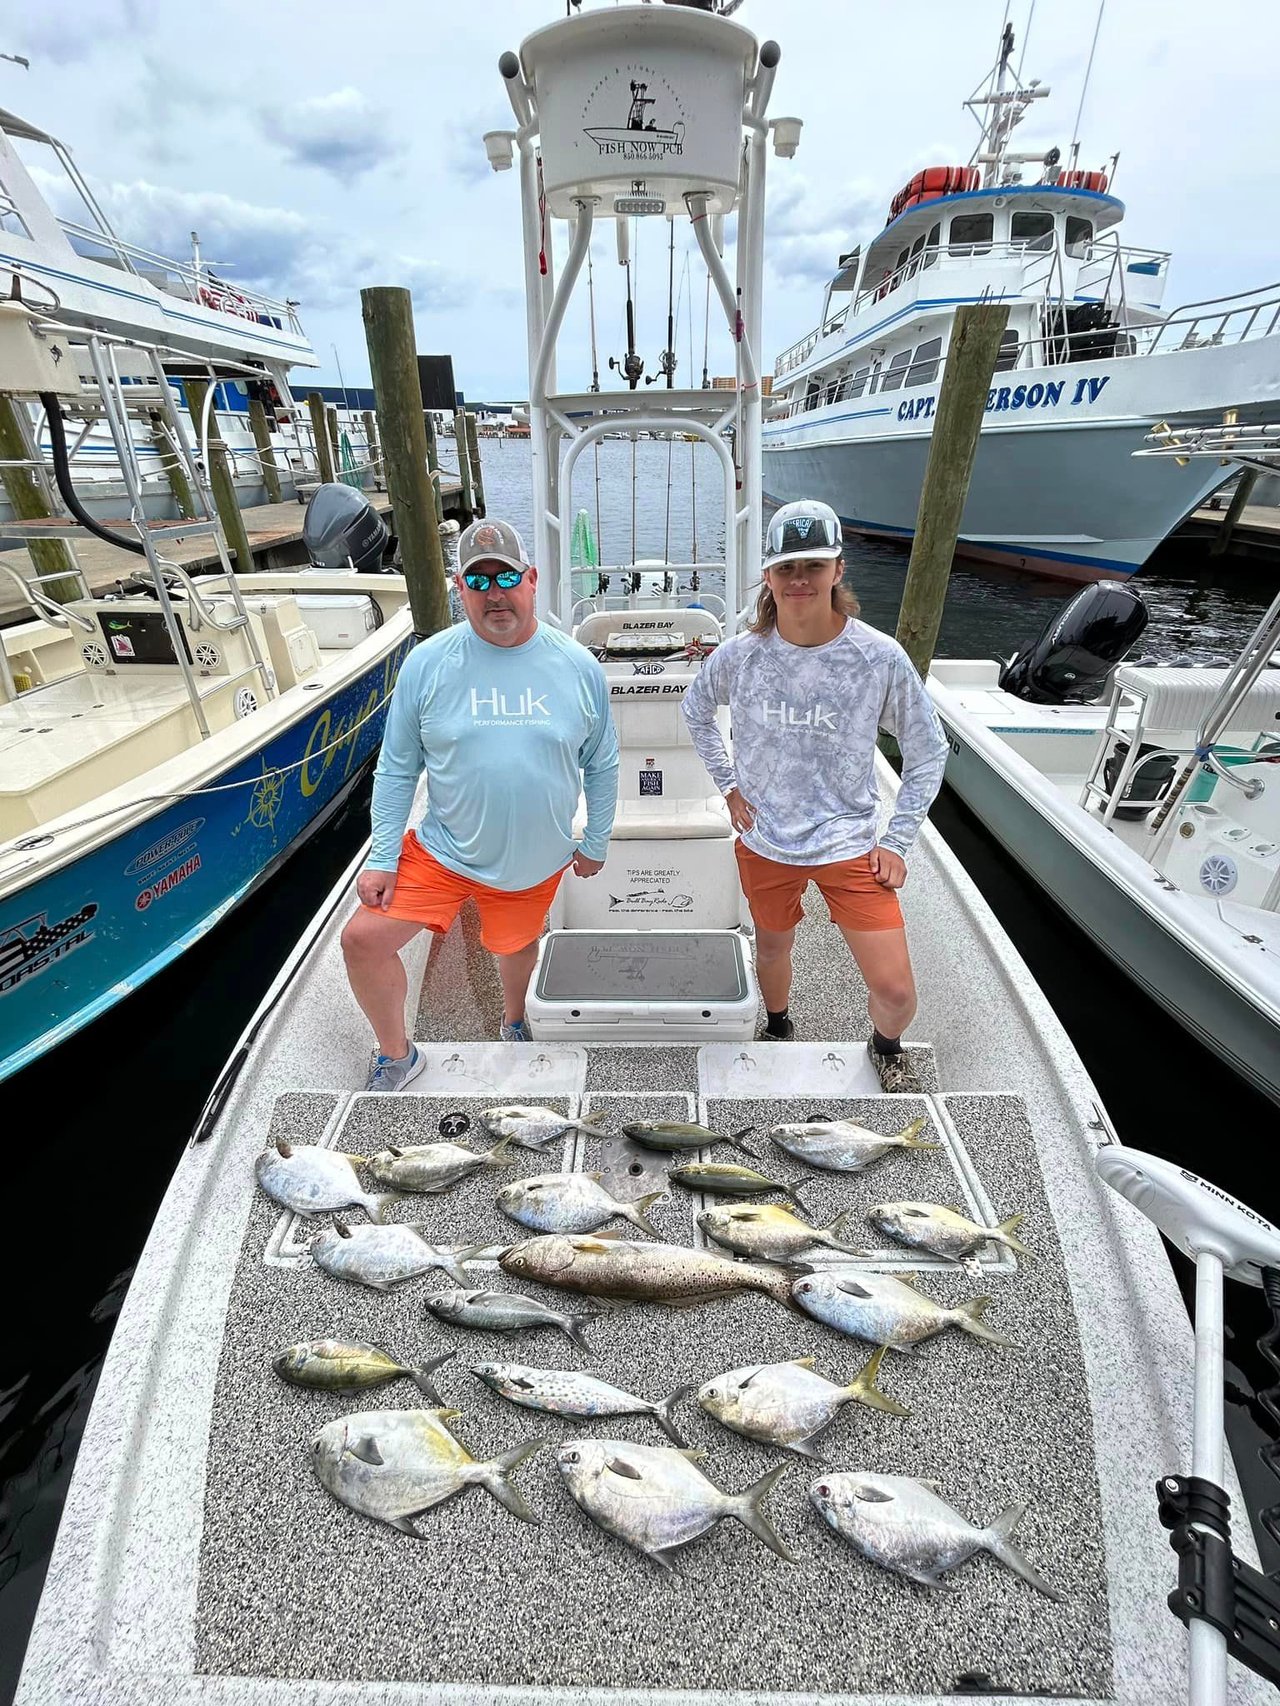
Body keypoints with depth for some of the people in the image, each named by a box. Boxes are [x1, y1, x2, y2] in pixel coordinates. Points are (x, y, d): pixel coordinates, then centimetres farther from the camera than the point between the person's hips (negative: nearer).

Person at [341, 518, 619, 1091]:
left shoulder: (578, 666, -8)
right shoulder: (427, 663, -10)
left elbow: (601, 766, 3)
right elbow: (397, 770, -4)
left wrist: (596, 844, 7)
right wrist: (381, 859, -7)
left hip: (536, 863, 1)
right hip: (442, 851, 0)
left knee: (515, 946, 21)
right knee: (363, 940, -7)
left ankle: (514, 1023, 57)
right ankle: (396, 1056, 21)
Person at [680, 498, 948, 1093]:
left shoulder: (881, 657, -13)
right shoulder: (740, 655, -9)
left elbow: (928, 753, -2)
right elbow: (695, 709, 12)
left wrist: (897, 841, -5)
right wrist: (728, 785, 4)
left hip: (849, 843, -1)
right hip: (764, 841, 2)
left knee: (895, 990, -2)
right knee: (773, 948, 22)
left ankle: (887, 1047, 36)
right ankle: (778, 1031, 55)